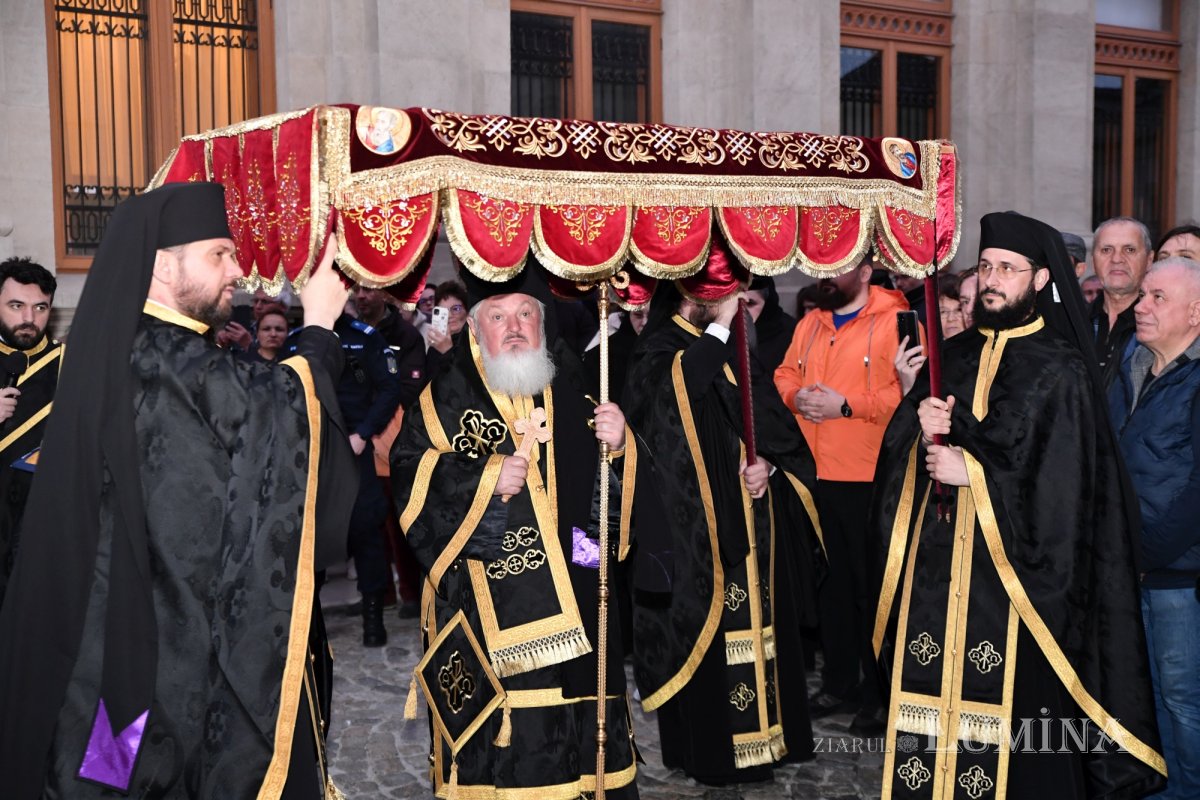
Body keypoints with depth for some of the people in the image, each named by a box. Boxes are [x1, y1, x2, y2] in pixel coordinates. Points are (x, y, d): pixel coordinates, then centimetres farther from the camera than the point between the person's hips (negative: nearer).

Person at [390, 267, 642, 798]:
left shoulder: (573, 391, 11)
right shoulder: (444, 398, 0)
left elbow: (610, 482, 11)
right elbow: (410, 482, -7)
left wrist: (617, 445, -10)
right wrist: (486, 479, -16)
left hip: (572, 602, 3)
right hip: (484, 611, -3)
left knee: (581, 735, 8)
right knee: (496, 753, 0)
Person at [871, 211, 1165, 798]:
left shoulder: (1063, 371, -5)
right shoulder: (954, 355, 13)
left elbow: (1068, 483, -12)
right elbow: (899, 441, 13)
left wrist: (975, 472, -14)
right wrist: (922, 423, -9)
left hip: (1011, 566, -5)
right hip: (935, 559, 5)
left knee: (1004, 700, -4)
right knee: (930, 690, 7)